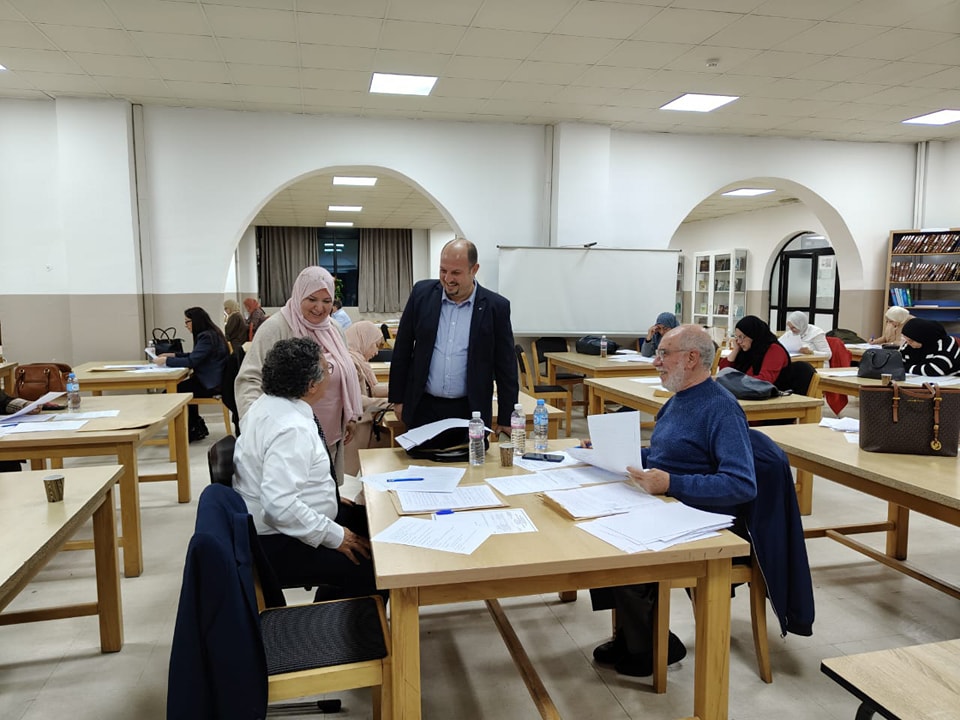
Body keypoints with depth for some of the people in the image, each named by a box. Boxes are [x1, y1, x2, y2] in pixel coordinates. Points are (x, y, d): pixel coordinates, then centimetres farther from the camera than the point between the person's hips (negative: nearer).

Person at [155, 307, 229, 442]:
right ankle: (197, 427, 21)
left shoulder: (207, 337, -19)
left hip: (211, 384, -10)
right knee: (181, 388, 17)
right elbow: (195, 356, 23)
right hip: (210, 380, 10)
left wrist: (166, 361, -15)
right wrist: (174, 355, 14)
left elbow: (192, 361, -24)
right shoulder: (210, 333, 12)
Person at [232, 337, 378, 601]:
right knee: (375, 570, -16)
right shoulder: (292, 429, -27)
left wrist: (330, 498, 15)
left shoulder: (269, 403, 4)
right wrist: (333, 536, -23)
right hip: (279, 544, -10)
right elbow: (279, 504, -33)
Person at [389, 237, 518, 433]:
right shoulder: (422, 293, 0)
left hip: (469, 411, -1)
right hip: (423, 408, 2)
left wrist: (506, 420, -1)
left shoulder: (496, 307, -5)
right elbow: (402, 350, 7)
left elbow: (506, 368, -1)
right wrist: (398, 398, 6)